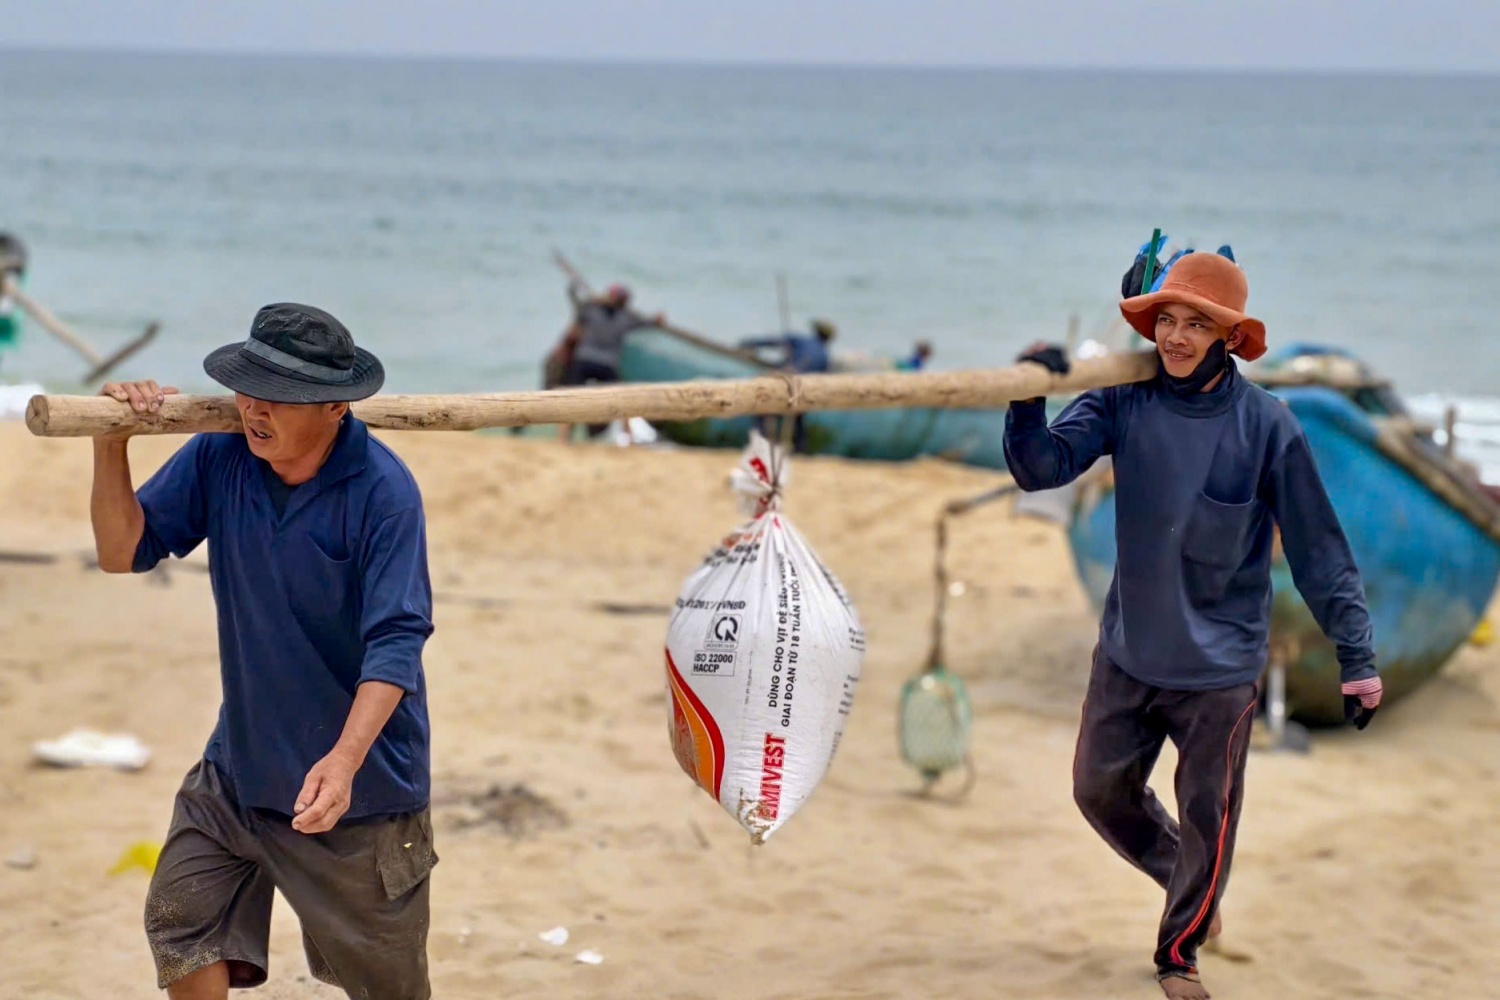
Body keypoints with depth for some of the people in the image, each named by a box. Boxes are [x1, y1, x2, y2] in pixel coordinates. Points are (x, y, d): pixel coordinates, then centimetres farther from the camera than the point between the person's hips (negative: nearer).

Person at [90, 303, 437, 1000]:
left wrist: (344, 760, -40)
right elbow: (123, 552, -2)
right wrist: (110, 445, -18)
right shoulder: (219, 458, -7)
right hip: (240, 760, 5)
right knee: (180, 925, 2)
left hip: (363, 779, -5)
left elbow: (396, 643, -26)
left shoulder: (383, 491, -22)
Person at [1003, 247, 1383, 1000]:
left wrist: (1356, 654, -11)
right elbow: (1042, 467, -19)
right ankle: (1188, 884, 42)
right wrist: (1028, 400, -38)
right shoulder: (1123, 402, -7)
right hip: (1128, 650, 3)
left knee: (1206, 817, 7)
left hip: (1219, 663, -3)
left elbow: (1317, 547, -11)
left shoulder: (1266, 425, -15)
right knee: (1100, 790, 15)